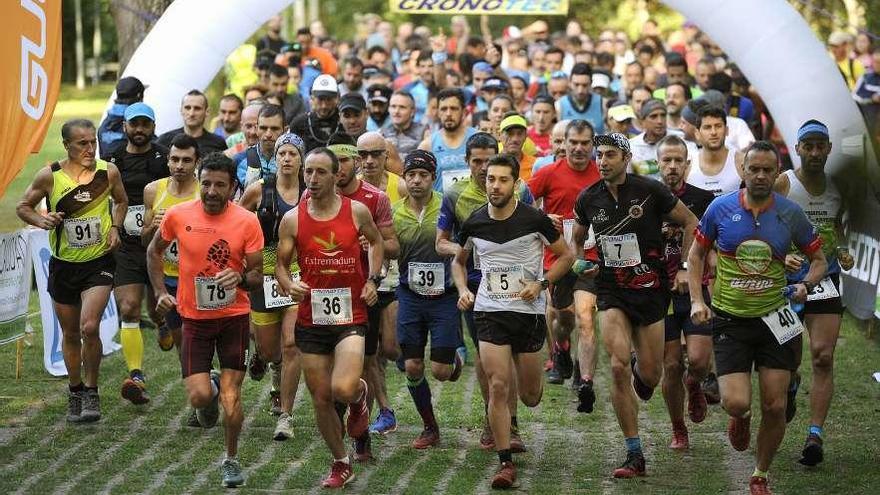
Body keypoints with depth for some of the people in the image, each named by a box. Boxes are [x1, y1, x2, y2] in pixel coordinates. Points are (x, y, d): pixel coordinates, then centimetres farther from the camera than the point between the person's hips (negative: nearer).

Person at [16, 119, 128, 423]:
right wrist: (40, 220, -17)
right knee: (70, 334, 12)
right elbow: (23, 207, 3)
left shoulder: (108, 172, -7)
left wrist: (115, 228, -3)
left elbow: (121, 201, 13)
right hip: (63, 264, 2)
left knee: (89, 327, -19)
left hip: (99, 263, -1)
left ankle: (91, 391, -2)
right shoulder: (49, 176, -10)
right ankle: (75, 392, 32)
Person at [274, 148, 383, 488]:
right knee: (321, 399, 8)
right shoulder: (292, 219, -2)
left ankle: (359, 395, 16)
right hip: (311, 320, 2)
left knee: (343, 389, -23)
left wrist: (373, 279, 4)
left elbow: (376, 241, 17)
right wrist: (288, 284, -14)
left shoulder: (356, 211, -2)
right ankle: (341, 464, 28)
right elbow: (281, 263, 7)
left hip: (350, 317, -2)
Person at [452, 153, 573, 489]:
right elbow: (459, 262, 17)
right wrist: (463, 290, -1)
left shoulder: (534, 219, -9)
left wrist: (541, 284, -12)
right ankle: (506, 463, -4)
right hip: (490, 311, 1)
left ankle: (530, 381, 47)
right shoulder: (474, 224, -1)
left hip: (529, 311, -1)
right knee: (498, 387, -12)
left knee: (530, 397, 8)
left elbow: (565, 255, 2)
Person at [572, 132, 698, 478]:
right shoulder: (588, 199, 1)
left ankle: (640, 372, 46)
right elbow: (577, 240, 21)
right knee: (618, 366, -16)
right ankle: (634, 455, -9)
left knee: (649, 374, 3)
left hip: (650, 290, -1)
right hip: (611, 291, 1)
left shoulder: (650, 191, -10)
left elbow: (691, 223, 2)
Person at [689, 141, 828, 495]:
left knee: (775, 407, 0)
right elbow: (696, 254, 7)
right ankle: (740, 419, 25)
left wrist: (806, 284, -15)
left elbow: (819, 259, 7)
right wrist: (697, 300, -5)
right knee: (737, 402, -14)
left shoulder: (791, 213, -4)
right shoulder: (721, 208, -5)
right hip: (730, 320, -1)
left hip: (773, 318, 1)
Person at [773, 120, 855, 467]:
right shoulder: (782, 185, -7)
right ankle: (791, 385, 44)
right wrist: (782, 257, -25)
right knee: (790, 357, 5)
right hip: (787, 278, -2)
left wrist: (842, 252, 4)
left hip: (825, 279, 2)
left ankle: (815, 435, -12)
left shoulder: (837, 187, 5)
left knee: (823, 357, -10)